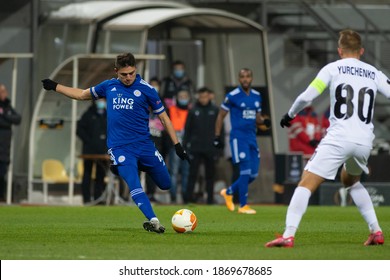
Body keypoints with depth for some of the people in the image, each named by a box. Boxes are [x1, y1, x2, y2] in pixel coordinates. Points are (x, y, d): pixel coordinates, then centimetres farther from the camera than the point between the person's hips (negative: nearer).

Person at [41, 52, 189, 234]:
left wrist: (177, 145, 4)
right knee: (134, 186, -22)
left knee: (165, 185, 6)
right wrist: (55, 87, 25)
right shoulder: (109, 86, 8)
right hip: (120, 148, 0)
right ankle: (153, 221, -29)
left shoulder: (146, 89, 0)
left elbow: (163, 117, 6)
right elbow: (82, 94, 25)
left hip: (144, 145, 0)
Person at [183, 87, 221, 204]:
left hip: (211, 148, 1)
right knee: (193, 172, -4)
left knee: (210, 174, 6)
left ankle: (210, 197, 9)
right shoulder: (193, 111, 5)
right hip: (195, 148, -1)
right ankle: (189, 195, -5)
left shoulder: (215, 110, 6)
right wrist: (186, 144, 0)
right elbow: (187, 129, 6)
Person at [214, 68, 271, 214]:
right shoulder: (232, 96, -6)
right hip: (238, 137, -6)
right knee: (246, 171, -13)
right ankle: (243, 206, -5)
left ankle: (228, 192, 26)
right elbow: (221, 116, -1)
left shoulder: (257, 96, 11)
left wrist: (264, 121, -2)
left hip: (252, 138, 6)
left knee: (253, 174, 5)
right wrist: (217, 136, -6)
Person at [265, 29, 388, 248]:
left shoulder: (333, 68, 4)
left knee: (306, 184, -5)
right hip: (365, 141, 5)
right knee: (351, 181, 32)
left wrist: (290, 115, 14)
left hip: (339, 138, -5)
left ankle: (288, 236, -21)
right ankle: (376, 232, 23)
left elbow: (306, 97, -3)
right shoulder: (374, 74, 13)